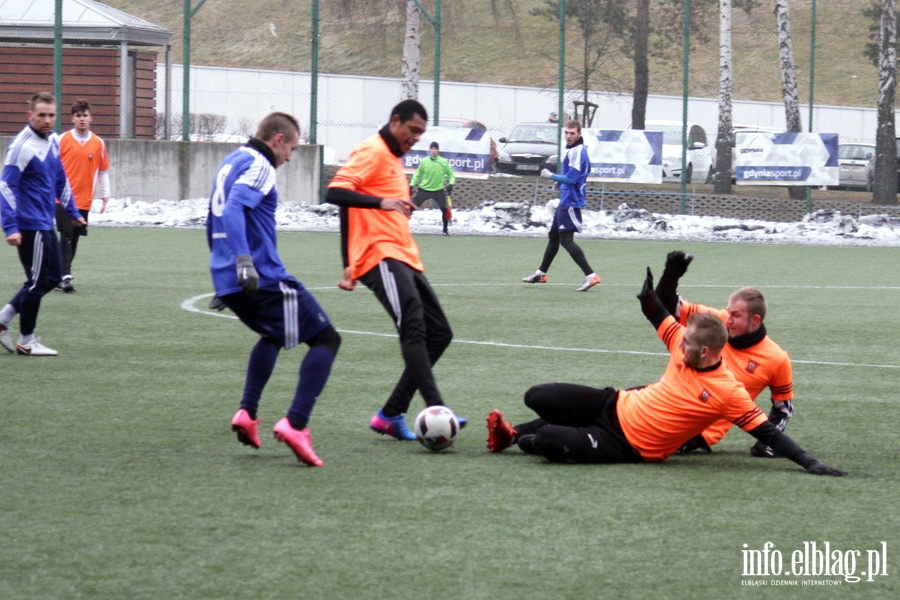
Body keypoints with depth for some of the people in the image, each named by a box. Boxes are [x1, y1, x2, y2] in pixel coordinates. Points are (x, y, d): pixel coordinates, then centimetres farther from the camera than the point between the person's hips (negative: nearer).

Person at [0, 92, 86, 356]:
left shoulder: (53, 141, 9)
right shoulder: (22, 146, -17)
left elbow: (61, 180, 23)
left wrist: (72, 212, 24)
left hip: (45, 225, 9)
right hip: (30, 225, -9)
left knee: (51, 278, 15)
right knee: (38, 281, -2)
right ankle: (26, 342, 12)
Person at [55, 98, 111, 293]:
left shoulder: (98, 143, 7)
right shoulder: (62, 140, 0)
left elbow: (103, 171, 14)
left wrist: (105, 194, 7)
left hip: (84, 201, 3)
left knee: (73, 240, 5)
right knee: (66, 236, -12)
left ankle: (61, 277, 13)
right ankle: (65, 275, -13)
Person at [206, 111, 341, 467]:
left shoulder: (231, 162, 20)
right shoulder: (258, 166, -9)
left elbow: (215, 222, 30)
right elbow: (234, 209, -27)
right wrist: (244, 261, -36)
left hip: (227, 283, 10)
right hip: (263, 278, -10)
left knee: (272, 336, 34)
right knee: (326, 339, -3)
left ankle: (247, 414, 19)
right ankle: (295, 424, -18)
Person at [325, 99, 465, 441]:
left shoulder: (394, 159, 25)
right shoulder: (372, 152, -4)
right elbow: (335, 193, -18)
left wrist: (350, 266, 26)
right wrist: (381, 202, -32)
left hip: (404, 258, 10)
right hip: (381, 256, -10)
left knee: (439, 333, 6)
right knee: (414, 329, -22)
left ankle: (391, 415, 8)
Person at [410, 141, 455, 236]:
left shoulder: (444, 162, -6)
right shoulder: (424, 161, -5)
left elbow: (451, 174, 6)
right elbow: (417, 174, 7)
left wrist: (451, 184, -10)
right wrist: (411, 185, 2)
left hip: (438, 190, 0)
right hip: (424, 189, 0)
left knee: (445, 209, -12)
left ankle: (445, 230, 6)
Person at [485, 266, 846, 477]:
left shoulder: (729, 393, -24)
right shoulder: (684, 347, -6)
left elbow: (767, 432, -22)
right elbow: (661, 318, 12)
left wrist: (810, 464, -30)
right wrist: (648, 296, -8)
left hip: (630, 448, -6)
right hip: (617, 405, 6)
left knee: (547, 442, -22)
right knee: (537, 398, 1)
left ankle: (526, 440, 15)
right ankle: (512, 434, 34)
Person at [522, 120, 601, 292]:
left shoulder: (578, 152, -17)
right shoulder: (573, 150, 14)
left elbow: (572, 178, -23)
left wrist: (551, 175, -12)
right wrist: (560, 180, 13)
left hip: (570, 202, -11)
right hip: (565, 201, 11)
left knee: (566, 240, -13)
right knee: (553, 236, 20)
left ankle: (591, 276, -17)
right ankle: (541, 274, 34)